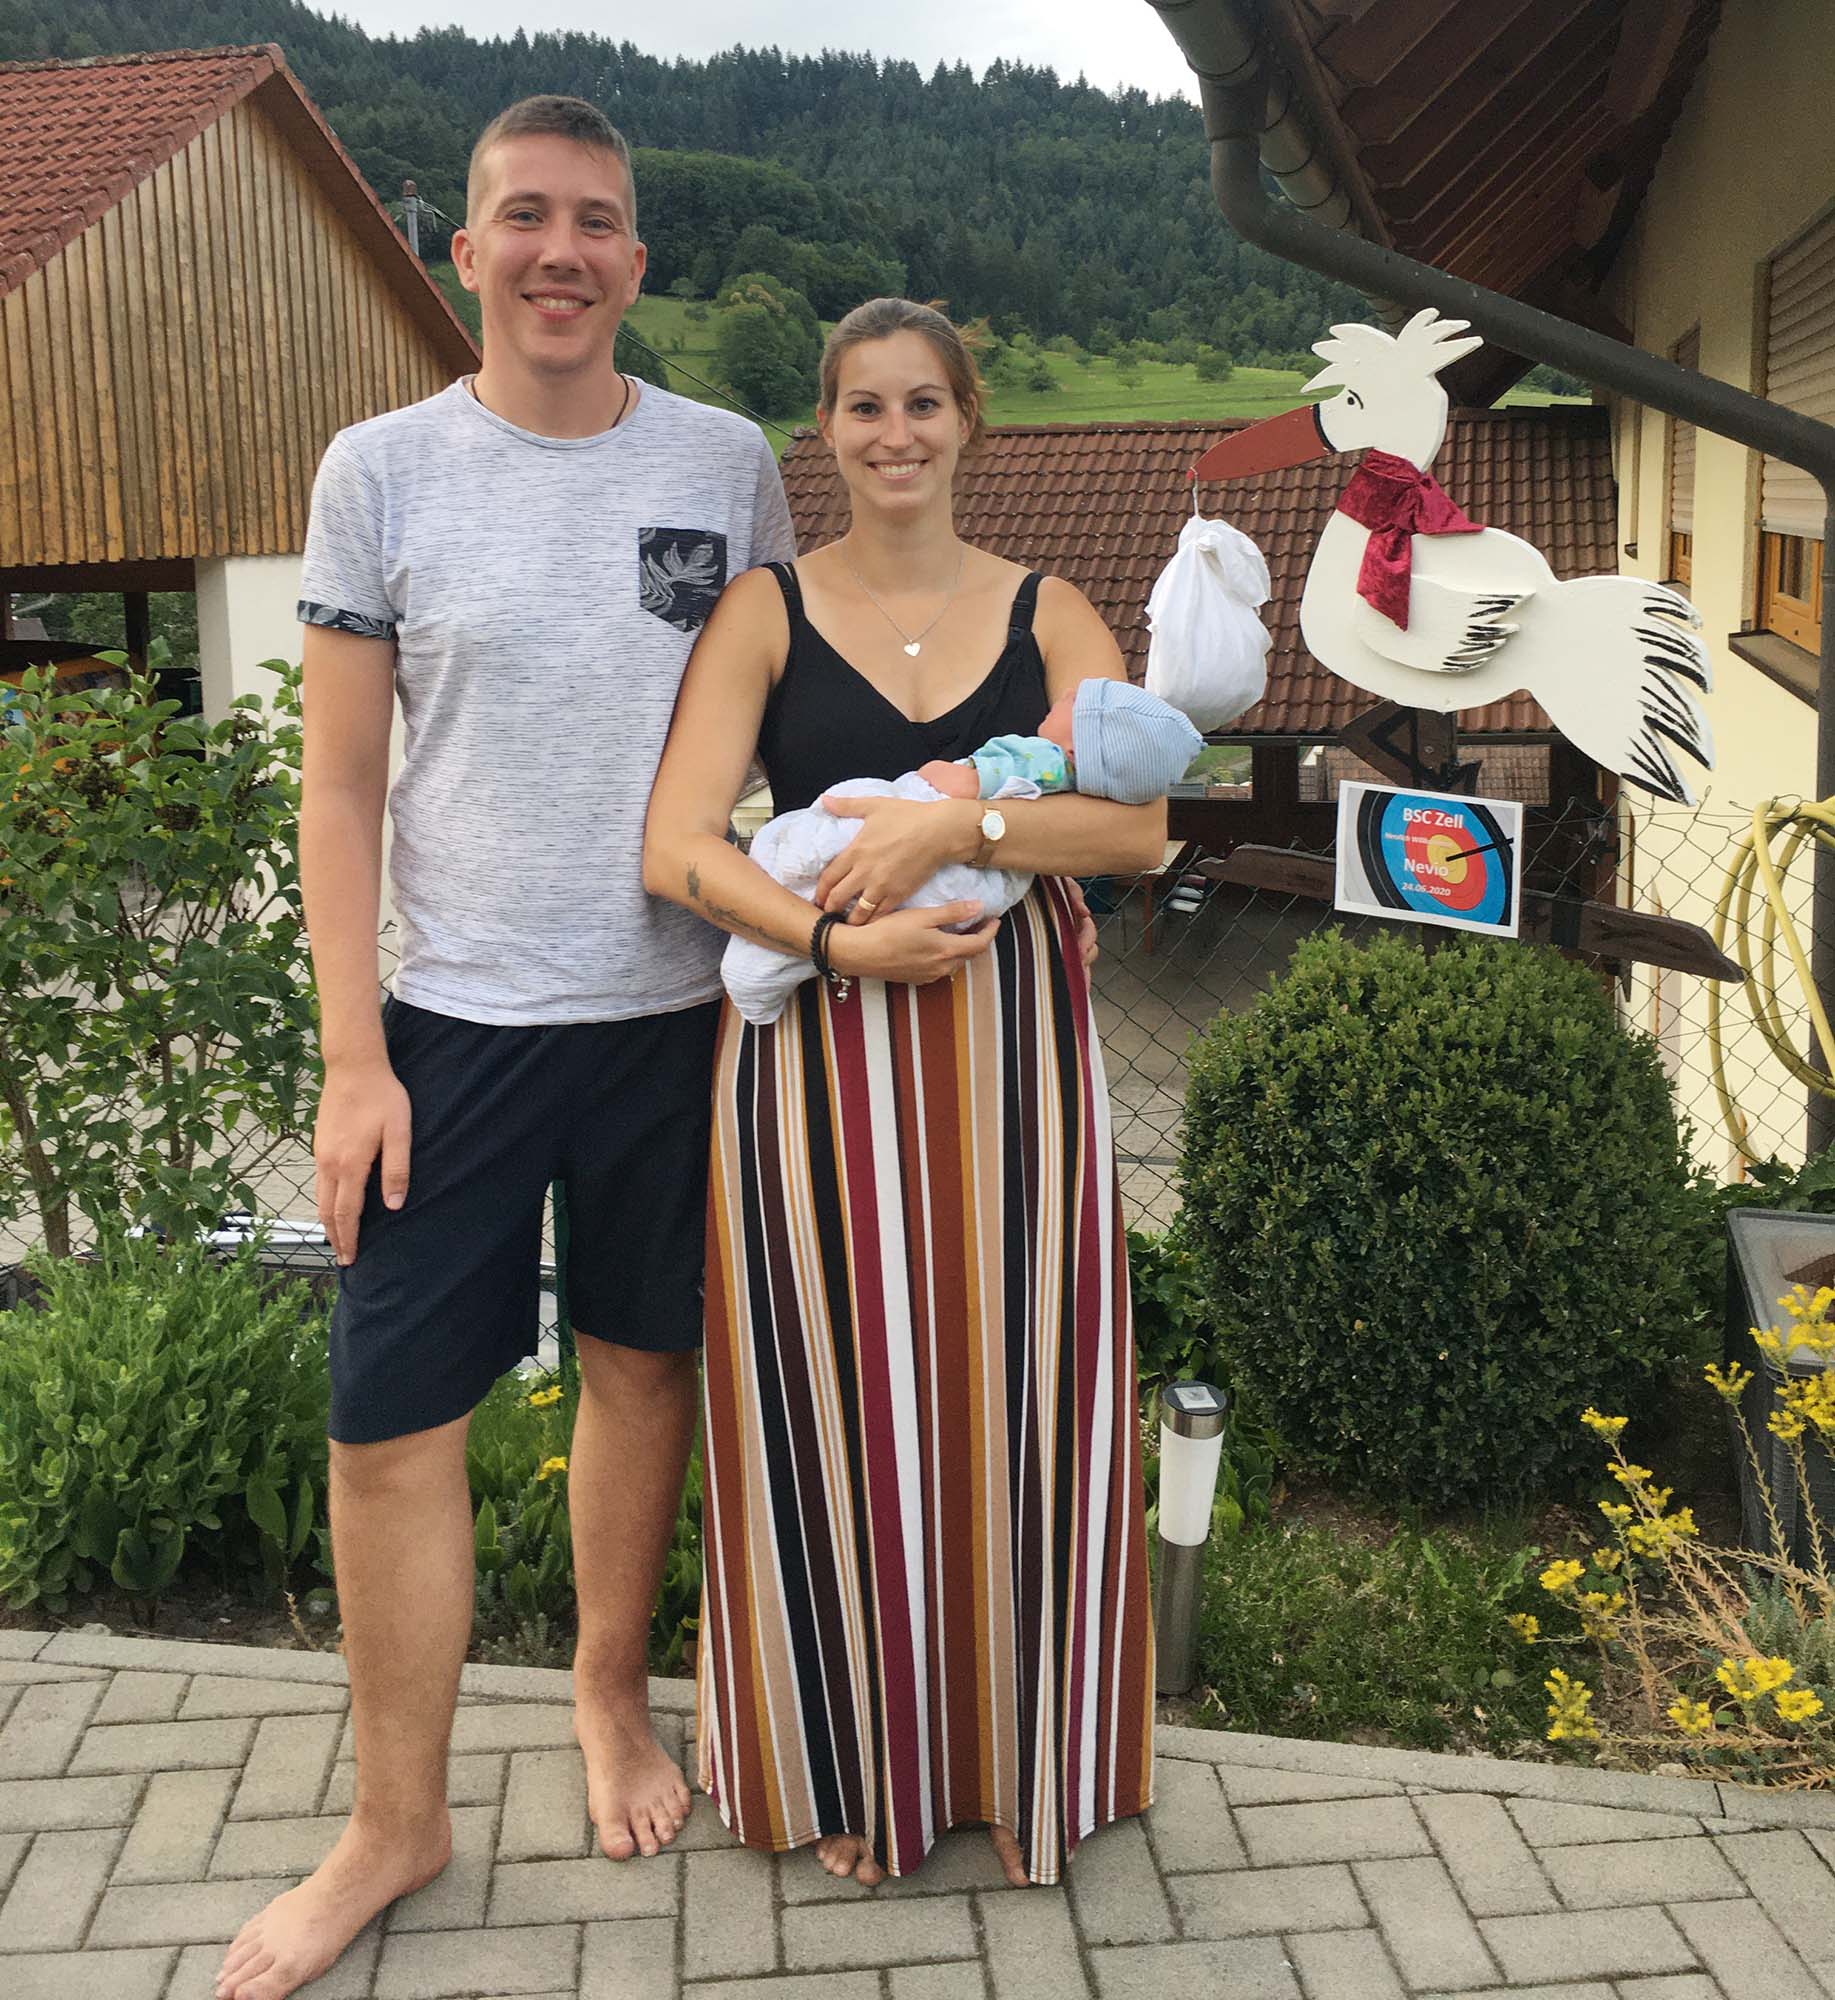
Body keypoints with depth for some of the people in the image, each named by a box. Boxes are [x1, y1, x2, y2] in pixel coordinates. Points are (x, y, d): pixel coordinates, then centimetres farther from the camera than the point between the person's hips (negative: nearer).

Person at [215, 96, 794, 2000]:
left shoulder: (727, 463, 3)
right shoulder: (383, 468, -1)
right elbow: (340, 786, -1)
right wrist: (354, 1056, -6)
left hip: (675, 1005, 2)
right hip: (455, 1017, -1)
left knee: (642, 1364, 14)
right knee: (389, 1425, 1)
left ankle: (610, 1687, 39)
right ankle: (396, 1823, 21)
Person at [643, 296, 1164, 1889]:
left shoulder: (1046, 614, 8)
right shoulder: (765, 612, 4)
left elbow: (1139, 825, -6)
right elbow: (676, 845, -7)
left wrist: (954, 826, -20)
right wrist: (836, 939, -21)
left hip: (1011, 1048, 1)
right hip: (818, 1053, -1)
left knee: (1013, 1398, 8)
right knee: (838, 1407, 6)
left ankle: (1016, 1758, 29)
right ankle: (851, 1772, 27)